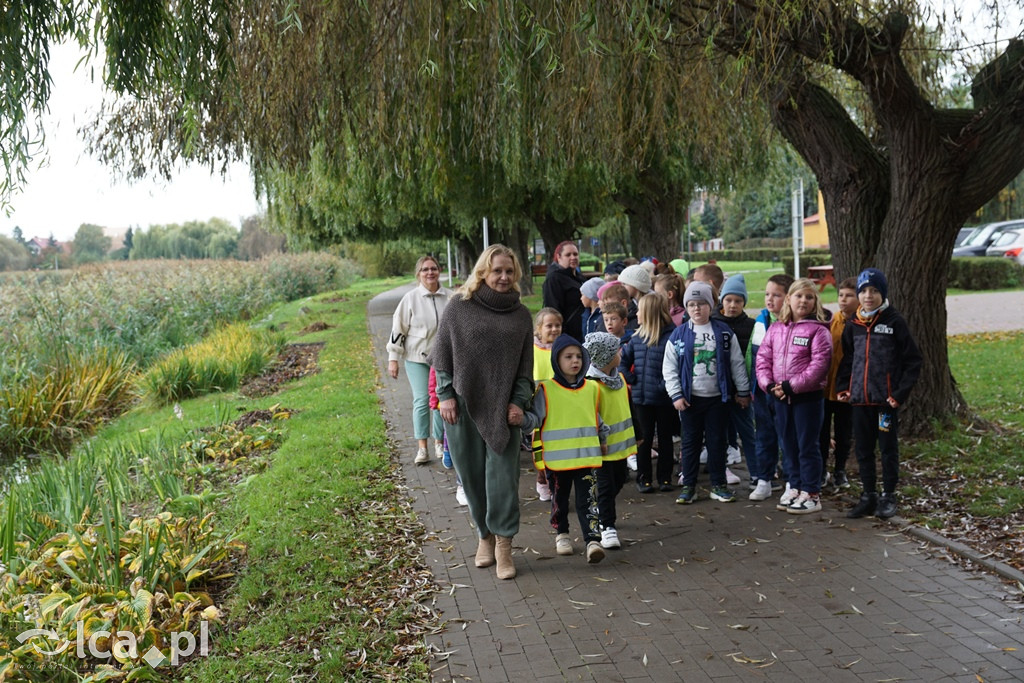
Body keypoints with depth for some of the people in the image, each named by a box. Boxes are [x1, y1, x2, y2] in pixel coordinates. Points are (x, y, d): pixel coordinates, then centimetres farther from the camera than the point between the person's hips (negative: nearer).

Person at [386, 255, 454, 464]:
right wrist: (393, 358, -6)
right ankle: (421, 447, 2)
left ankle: (439, 442, 22)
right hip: (417, 358, -2)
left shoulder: (450, 297, 2)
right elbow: (398, 329, -3)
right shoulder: (411, 298, -5)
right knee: (421, 400, -5)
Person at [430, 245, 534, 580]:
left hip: (502, 408, 1)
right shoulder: (459, 306, 3)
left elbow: (526, 365, 11)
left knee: (503, 475, -5)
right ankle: (485, 536, 21)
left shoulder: (521, 314, 10)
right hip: (463, 405, -1)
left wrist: (518, 402, -1)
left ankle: (503, 545, 4)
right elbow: (443, 355, 4)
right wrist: (446, 395, -4)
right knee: (472, 476, 5)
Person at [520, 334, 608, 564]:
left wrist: (603, 439, 27)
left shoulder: (591, 388, 6)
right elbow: (535, 418, -9)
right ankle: (561, 534, 32)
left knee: (588, 499, -6)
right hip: (557, 457, -1)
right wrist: (521, 418, -28)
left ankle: (593, 541, -8)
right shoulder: (546, 389, -6)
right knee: (560, 498, 15)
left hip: (587, 456, 2)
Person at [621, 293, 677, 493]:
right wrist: (630, 379, 2)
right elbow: (623, 359, 15)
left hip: (665, 399, -4)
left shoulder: (671, 336, -14)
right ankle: (643, 478, 20)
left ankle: (665, 478, 22)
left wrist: (666, 385, -21)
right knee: (644, 438, 11)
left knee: (665, 438, 11)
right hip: (642, 397, 5)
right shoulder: (637, 338, 6)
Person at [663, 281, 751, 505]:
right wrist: (676, 395, -6)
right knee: (690, 442, 7)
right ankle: (688, 486, 16)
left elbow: (737, 363, 5)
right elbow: (669, 368, 0)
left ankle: (718, 485, 19)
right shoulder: (678, 335, 0)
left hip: (718, 397, 0)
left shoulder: (724, 333, 1)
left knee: (717, 441, 8)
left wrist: (743, 391, 4)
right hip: (690, 398, 0)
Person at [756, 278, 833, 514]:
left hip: (808, 396, -6)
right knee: (788, 445, 14)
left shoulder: (818, 331, -8)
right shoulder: (775, 329, 9)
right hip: (780, 397, 6)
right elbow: (763, 358, 7)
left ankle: (812, 494, 10)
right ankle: (796, 487, 27)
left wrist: (792, 386, -19)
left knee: (807, 446, 1)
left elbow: (818, 364, -16)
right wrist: (769, 384, -8)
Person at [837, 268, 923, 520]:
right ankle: (868, 496, 22)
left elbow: (913, 361, -5)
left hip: (886, 400, -5)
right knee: (863, 449, 10)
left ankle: (888, 497, 18)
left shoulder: (895, 322, -6)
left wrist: (900, 393, -11)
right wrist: (843, 387, 5)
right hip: (859, 399, 5)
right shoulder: (854, 325, 7)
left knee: (888, 448, 6)